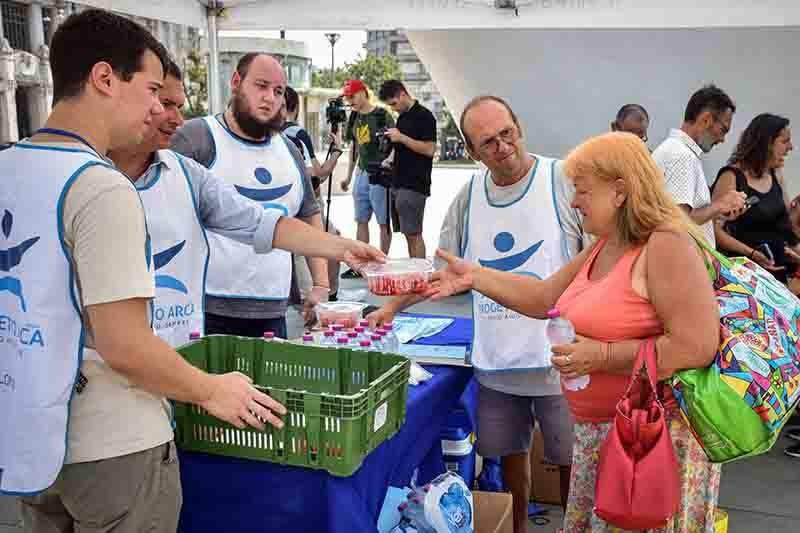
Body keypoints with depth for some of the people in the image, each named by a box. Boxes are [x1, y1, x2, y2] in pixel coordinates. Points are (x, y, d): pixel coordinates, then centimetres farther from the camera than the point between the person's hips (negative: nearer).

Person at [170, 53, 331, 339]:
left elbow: (310, 217, 22)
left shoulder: (289, 150, 15)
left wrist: (322, 285, 14)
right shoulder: (196, 136, -5)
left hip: (273, 312, 6)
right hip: (206, 311, -5)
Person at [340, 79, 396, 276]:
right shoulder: (354, 117, 13)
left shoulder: (382, 115, -9)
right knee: (361, 221, 11)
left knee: (383, 222, 1)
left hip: (379, 174, -8)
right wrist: (348, 176, 21)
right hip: (361, 173, 8)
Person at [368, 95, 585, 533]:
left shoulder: (565, 181, -9)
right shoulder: (469, 197, 5)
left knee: (571, 460, 9)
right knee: (509, 453, 17)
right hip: (496, 363, 4)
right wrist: (391, 307, 9)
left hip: (559, 360, -4)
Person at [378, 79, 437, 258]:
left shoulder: (424, 116, -9)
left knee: (413, 234, -8)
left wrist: (401, 137, -17)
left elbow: (429, 149, -16)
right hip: (398, 183, 9)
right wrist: (391, 159, 8)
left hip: (414, 185, -8)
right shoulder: (402, 117, 17)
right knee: (407, 233, 9)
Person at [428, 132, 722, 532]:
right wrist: (473, 276, 6)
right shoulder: (602, 248, 11)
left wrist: (601, 356, -22)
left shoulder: (666, 246, -19)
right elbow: (545, 298, 14)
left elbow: (697, 348, -25)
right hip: (597, 431, 9)